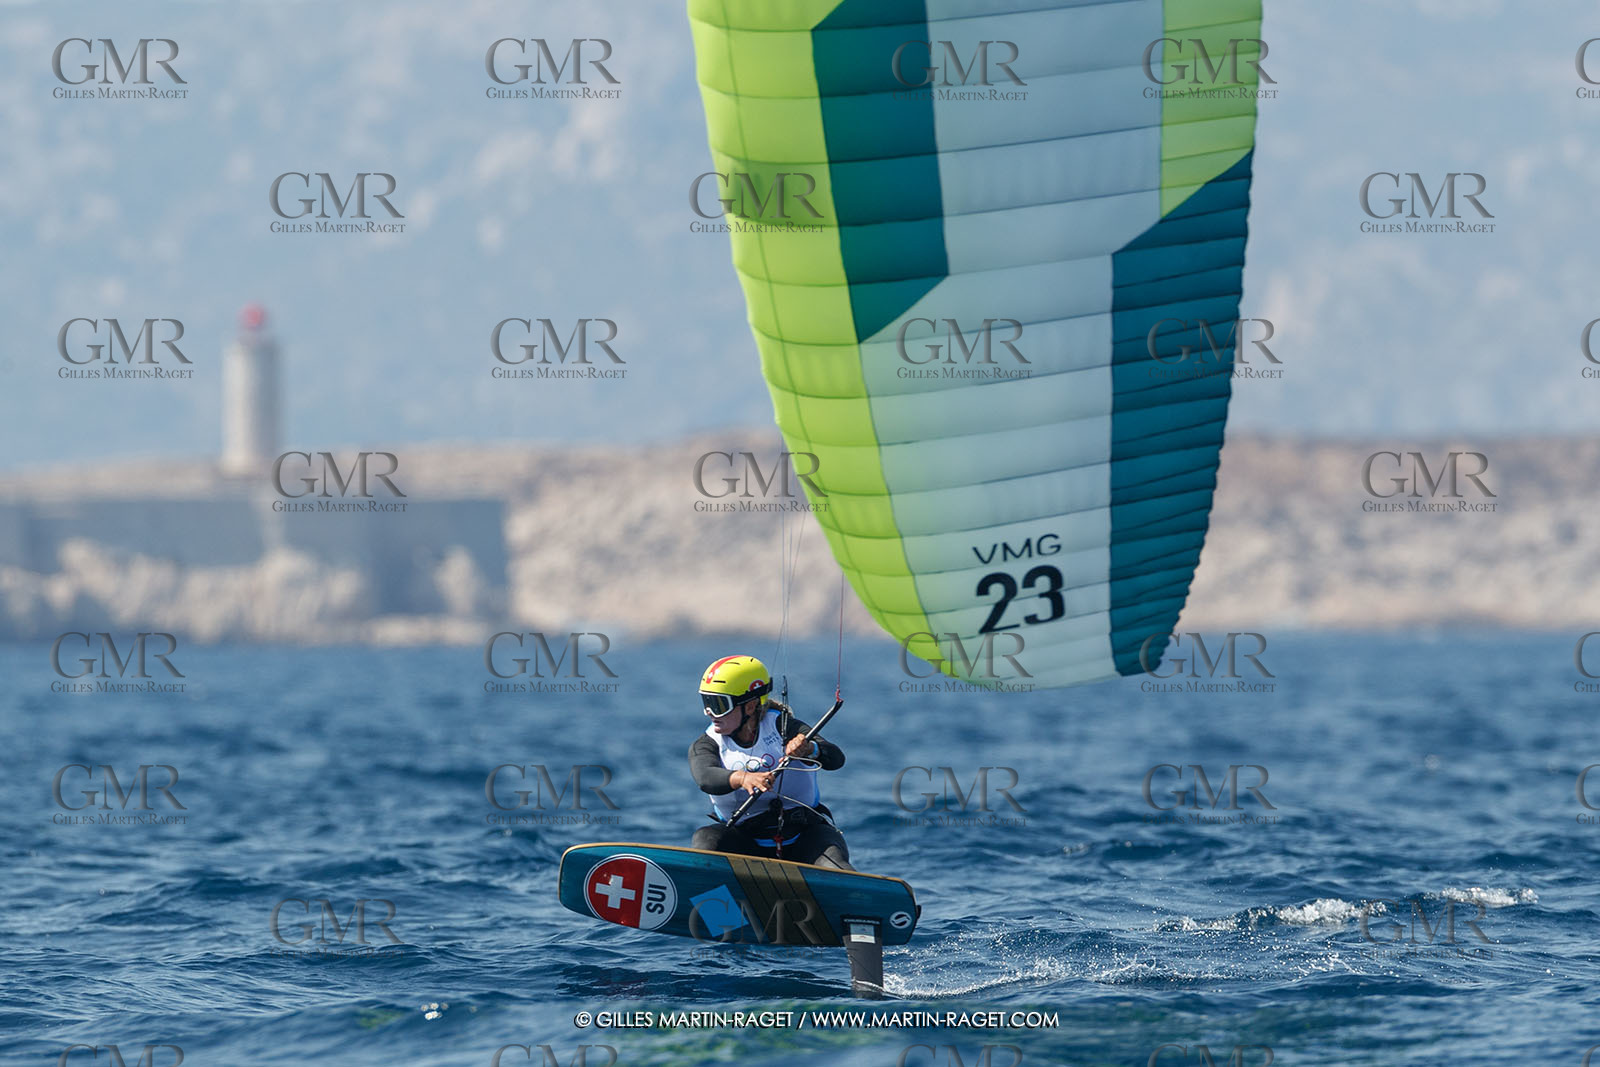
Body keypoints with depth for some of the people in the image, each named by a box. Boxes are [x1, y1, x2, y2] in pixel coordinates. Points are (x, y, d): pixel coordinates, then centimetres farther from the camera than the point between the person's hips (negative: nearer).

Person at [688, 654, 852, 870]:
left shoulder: (781, 726, -5)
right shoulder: (706, 745, 0)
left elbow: (836, 758, -18)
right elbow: (705, 777, -24)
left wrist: (809, 749, -42)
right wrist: (742, 778, -46)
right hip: (747, 841, 1)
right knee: (705, 839, -29)